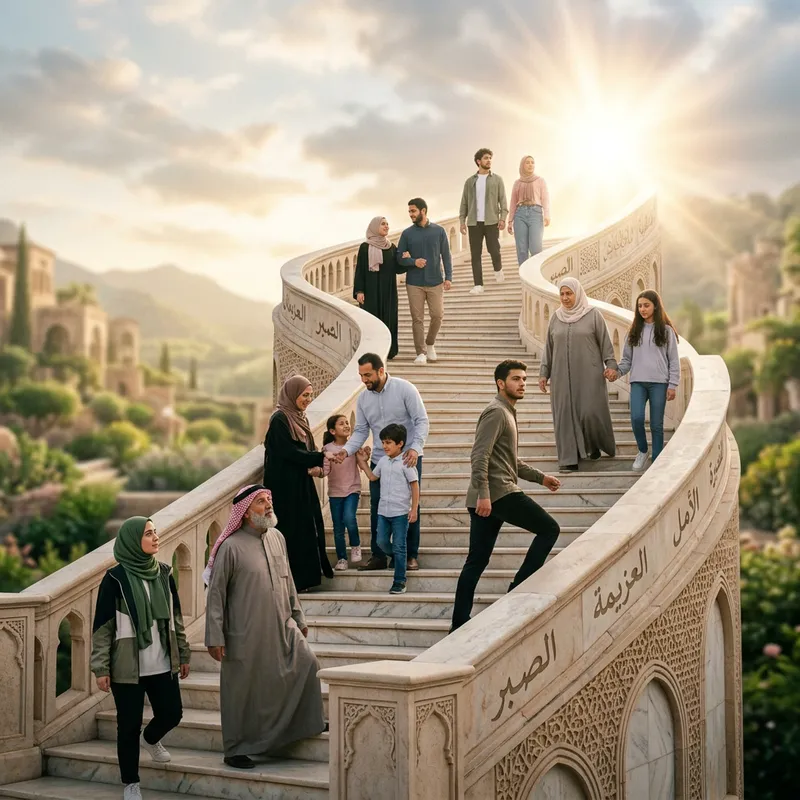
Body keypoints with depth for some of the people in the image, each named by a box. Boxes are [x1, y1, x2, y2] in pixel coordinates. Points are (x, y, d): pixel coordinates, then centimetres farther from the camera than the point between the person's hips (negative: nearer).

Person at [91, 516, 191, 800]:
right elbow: (102, 627, -8)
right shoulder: (115, 578, -11)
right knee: (129, 725, 3)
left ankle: (150, 739, 46)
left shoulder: (164, 573, 4)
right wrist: (101, 668, -10)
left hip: (162, 664, 5)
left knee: (172, 713, 11)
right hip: (127, 666, -5)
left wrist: (183, 654, 15)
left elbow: (175, 617, 12)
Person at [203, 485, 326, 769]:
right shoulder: (231, 547, -15)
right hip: (246, 634, -6)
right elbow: (216, 593, -12)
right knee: (240, 690, 4)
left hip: (282, 627, 6)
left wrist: (298, 617, 19)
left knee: (308, 665, -1)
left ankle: (309, 721, 20)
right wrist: (215, 637, -13)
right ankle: (235, 750, 19)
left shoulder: (277, 537, 5)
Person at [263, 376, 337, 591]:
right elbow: (290, 452, -19)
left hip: (302, 484, 9)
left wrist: (315, 466, -5)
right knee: (292, 530, -4)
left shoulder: (300, 418, 13)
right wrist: (321, 457, -19)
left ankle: (306, 576, 16)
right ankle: (294, 581, 3)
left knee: (309, 527, 9)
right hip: (286, 486, -9)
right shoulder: (279, 419, -13)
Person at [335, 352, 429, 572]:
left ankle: (411, 555, 14)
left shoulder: (405, 389, -12)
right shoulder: (363, 398, 2)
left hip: (408, 459, -4)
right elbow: (361, 431, 4)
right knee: (377, 509, 5)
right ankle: (378, 556, 14)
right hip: (379, 461, 4)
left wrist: (415, 448, -28)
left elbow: (422, 420, -14)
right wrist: (347, 449, -15)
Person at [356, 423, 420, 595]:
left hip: (400, 512, -6)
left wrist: (414, 509, -13)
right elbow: (373, 477, 24)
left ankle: (399, 581, 7)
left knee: (398, 547, 0)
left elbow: (415, 486, -10)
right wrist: (362, 462, 19)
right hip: (383, 510, 6)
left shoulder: (405, 463, -11)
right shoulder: (383, 461, 8)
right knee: (382, 542, 8)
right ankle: (397, 558, 37)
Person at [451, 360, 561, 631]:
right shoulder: (496, 412, -9)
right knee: (549, 529, -3)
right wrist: (483, 494, -27)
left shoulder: (507, 413, 24)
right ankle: (519, 589, -2)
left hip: (488, 498, 10)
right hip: (499, 493, -10)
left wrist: (540, 477, 29)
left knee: (477, 561, 8)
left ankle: (460, 621, 8)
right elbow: (480, 456, -20)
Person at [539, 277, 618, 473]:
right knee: (565, 415, -2)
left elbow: (605, 342, -1)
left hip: (589, 375, -3)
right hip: (562, 376, 3)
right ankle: (569, 459, 1)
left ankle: (595, 445, 24)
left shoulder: (593, 315, 0)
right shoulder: (556, 318, 10)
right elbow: (549, 348, 12)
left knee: (590, 412, -6)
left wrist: (611, 365, -12)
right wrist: (544, 373, 8)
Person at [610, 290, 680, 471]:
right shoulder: (634, 331, 11)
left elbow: (673, 360, 2)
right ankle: (642, 451, 10)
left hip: (659, 383, -2)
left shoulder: (666, 330, 3)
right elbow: (627, 358, 12)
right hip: (638, 382, 2)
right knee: (636, 418, -14)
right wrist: (617, 371, -7)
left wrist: (673, 385, -5)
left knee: (656, 424, 1)